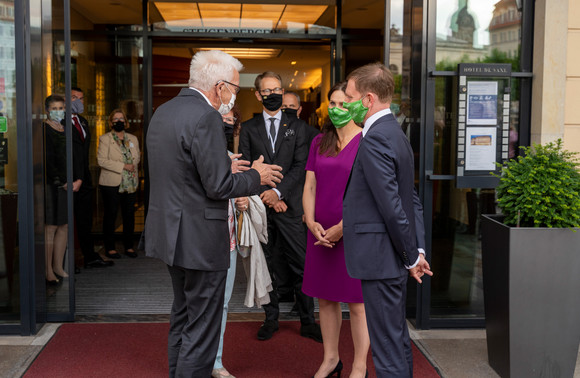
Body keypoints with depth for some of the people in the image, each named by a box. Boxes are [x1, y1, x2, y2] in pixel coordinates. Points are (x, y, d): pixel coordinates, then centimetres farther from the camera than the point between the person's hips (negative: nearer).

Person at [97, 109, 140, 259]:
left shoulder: (133, 139, 15)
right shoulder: (104, 139, -1)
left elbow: (137, 157, 23)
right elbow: (101, 160, -11)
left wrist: (133, 165, 0)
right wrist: (123, 166, -15)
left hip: (130, 184, 5)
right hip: (112, 184, -4)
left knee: (129, 215, 6)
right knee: (110, 215, 0)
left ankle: (129, 246, 15)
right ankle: (110, 248, 7)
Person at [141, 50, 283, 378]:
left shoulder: (164, 111, 9)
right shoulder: (206, 118, -20)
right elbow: (218, 187, -21)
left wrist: (225, 166, 15)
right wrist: (256, 176, -5)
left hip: (173, 232, 10)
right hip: (199, 239, -10)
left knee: (183, 317, 24)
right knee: (202, 327, 2)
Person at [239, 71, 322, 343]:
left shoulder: (296, 127, 8)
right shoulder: (249, 129, 9)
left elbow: (300, 166, -1)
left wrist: (278, 192, -13)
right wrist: (266, 197, -8)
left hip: (290, 206, -1)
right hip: (261, 207, 1)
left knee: (301, 266, 0)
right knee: (267, 266, 8)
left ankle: (308, 322, 10)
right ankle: (271, 319, 21)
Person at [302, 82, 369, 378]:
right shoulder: (319, 142, 10)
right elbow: (309, 186, 10)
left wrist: (342, 228, -14)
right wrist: (311, 222, -5)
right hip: (321, 233, 5)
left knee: (357, 303, 3)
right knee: (325, 299, 13)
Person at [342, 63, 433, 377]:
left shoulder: (375, 139, -18)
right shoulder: (395, 132, 13)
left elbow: (392, 206, -21)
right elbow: (408, 198, 16)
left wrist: (411, 256, -11)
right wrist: (414, 251, 16)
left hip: (380, 257, -10)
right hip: (392, 258, 10)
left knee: (387, 350, -1)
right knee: (398, 341, 19)